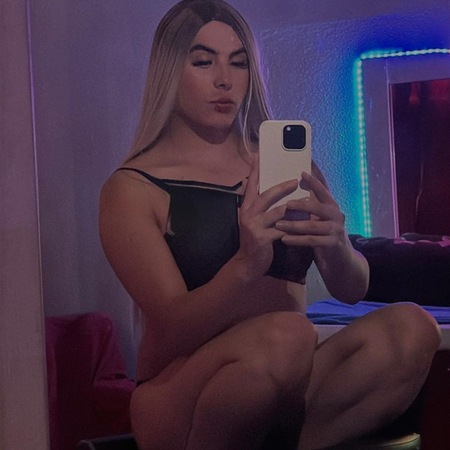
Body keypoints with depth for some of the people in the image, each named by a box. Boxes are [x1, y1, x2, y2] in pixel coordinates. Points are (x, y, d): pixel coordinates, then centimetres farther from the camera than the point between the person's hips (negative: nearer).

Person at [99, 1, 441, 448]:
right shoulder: (131, 190, -2)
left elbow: (351, 290, 5)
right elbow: (175, 329, -13)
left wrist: (337, 248, -19)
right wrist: (246, 266, -33)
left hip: (286, 394, 5)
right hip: (182, 398, -4)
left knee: (411, 327, -22)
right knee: (287, 336, -35)